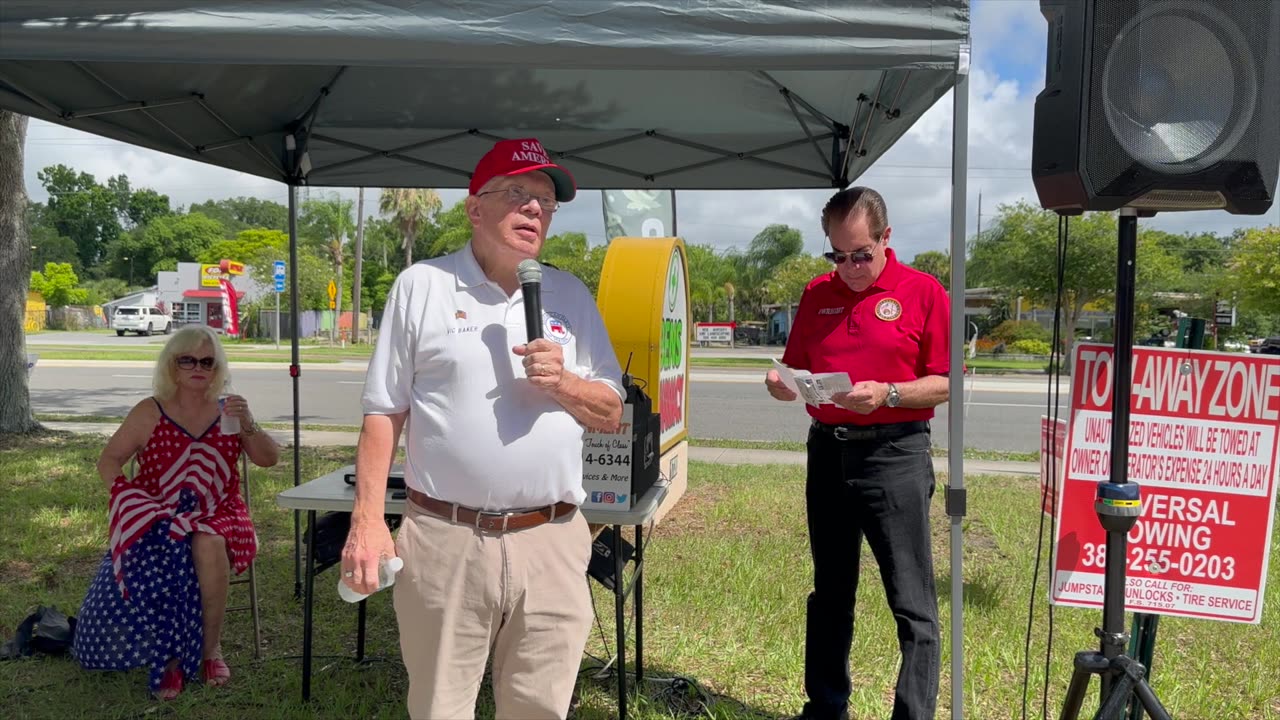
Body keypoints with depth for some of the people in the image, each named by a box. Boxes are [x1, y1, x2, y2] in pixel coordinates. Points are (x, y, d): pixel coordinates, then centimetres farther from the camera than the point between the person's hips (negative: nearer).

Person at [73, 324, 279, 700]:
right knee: (164, 553, -34)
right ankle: (169, 657, -17)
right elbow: (109, 460, 9)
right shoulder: (149, 413, 7)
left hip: (216, 516, 0)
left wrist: (248, 425, -17)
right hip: (159, 517, 0)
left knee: (208, 546, -35)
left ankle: (210, 648, -18)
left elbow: (269, 459, 1)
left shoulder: (227, 413, 9)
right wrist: (129, 500, -8)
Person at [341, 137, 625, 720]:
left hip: (551, 542, 3)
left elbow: (611, 413, 12)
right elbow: (383, 413, 2)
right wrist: (366, 519, -5)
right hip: (444, 540, -2)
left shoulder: (571, 296, 11)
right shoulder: (421, 286, 2)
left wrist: (562, 382, -8)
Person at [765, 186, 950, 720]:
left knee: (913, 606, -1)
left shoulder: (923, 292, -4)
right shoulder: (816, 295, 9)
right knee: (829, 596, 16)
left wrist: (887, 394, -21)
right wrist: (781, 383, -9)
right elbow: (797, 371, 14)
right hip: (828, 452, 5)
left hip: (895, 455, -5)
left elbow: (944, 384, -6)